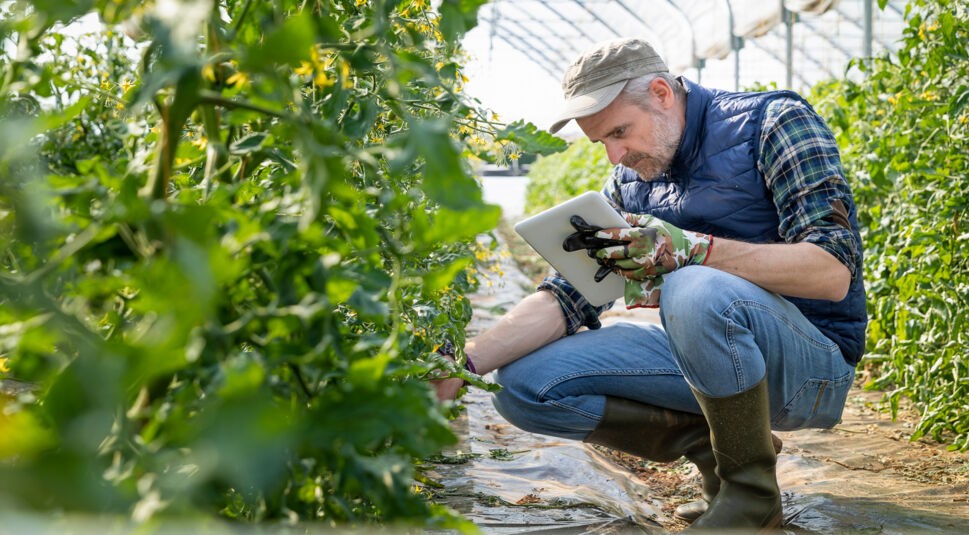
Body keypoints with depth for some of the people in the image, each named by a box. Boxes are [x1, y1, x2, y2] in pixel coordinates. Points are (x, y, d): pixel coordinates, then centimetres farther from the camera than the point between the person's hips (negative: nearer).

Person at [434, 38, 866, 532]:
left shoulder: (774, 122, -10)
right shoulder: (630, 182, 8)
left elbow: (833, 271, -20)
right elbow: (569, 294, 1)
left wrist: (690, 249, -30)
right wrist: (463, 362, -14)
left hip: (811, 362, -6)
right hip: (712, 350, 6)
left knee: (697, 293, -38)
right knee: (524, 383, -7)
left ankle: (751, 490, -14)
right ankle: (713, 447, 2)